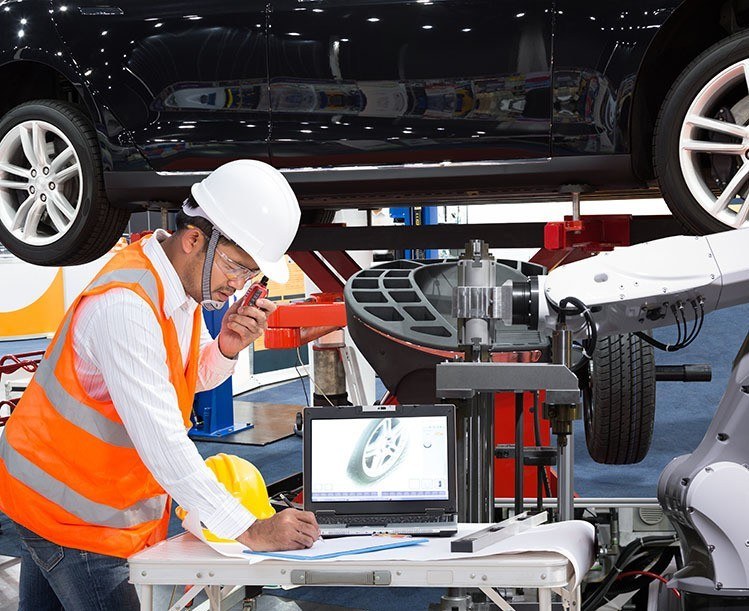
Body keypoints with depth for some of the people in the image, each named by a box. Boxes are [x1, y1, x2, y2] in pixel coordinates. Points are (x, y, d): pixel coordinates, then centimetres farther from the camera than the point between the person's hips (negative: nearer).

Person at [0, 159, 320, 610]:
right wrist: (249, 530, -32)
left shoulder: (184, 277, -1)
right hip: (66, 506, -9)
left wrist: (227, 349, -14)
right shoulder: (125, 307, -30)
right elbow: (161, 441, -33)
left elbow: (192, 379, 10)